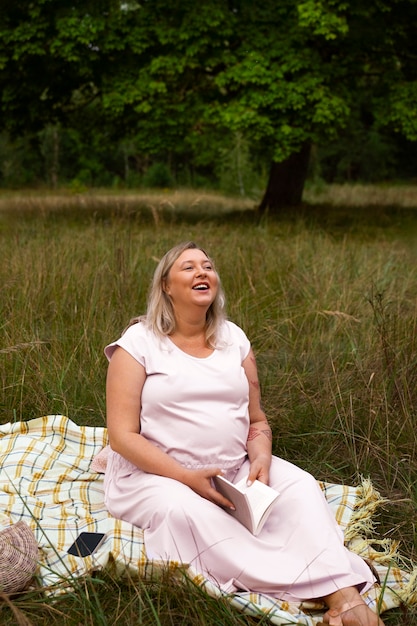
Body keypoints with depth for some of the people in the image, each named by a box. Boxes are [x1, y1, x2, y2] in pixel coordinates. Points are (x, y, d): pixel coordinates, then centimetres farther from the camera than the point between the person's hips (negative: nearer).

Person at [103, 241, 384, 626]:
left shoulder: (233, 339, 8)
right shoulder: (139, 343, -6)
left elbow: (257, 421, 12)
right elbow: (123, 435, -12)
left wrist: (261, 460, -12)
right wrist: (188, 478, -23)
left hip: (234, 472, 5)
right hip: (156, 474, -4)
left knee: (299, 485, -21)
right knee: (185, 510, -36)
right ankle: (311, 587, -39)